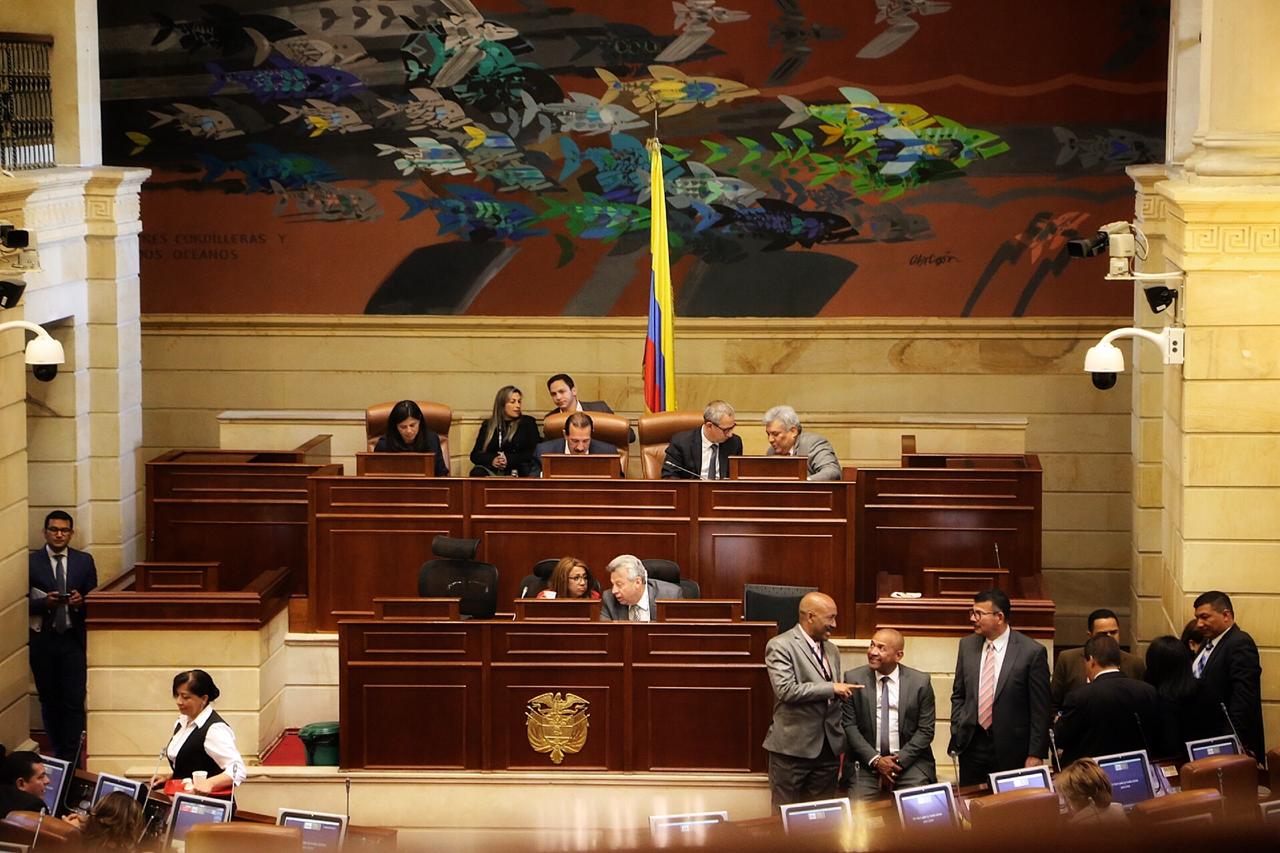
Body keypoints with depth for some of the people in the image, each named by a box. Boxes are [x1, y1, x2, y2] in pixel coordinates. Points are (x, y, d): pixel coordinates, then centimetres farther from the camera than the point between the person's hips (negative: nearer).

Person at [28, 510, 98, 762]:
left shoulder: (84, 561, 6)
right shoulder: (31, 561, 0)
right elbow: (24, 604, -1)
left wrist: (81, 601, -13)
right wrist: (44, 603, -19)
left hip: (73, 639, 0)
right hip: (43, 640, 0)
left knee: (74, 701, -8)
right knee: (49, 701, 9)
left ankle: (71, 758, -7)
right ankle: (57, 756, 20)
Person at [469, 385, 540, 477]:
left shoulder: (528, 423, 13)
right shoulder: (488, 425, 18)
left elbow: (533, 453, 3)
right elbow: (475, 455, 13)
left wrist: (509, 460, -11)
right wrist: (492, 460, -9)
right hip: (492, 471, 0)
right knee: (477, 472, -33)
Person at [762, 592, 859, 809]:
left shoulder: (831, 650, 15)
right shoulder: (780, 646, -8)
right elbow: (786, 690, -20)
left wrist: (841, 744, 18)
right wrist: (831, 688, -17)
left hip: (827, 748, 6)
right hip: (793, 748, -6)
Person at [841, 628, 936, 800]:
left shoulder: (920, 682, 1)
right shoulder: (854, 679, 2)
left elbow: (926, 730, 1)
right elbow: (849, 725, 0)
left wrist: (900, 760, -10)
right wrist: (875, 760, -9)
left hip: (910, 761, 0)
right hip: (867, 763, 0)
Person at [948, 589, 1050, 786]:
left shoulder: (1032, 652, -9)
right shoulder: (967, 646, 5)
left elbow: (1040, 709, -8)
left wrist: (1036, 755, -9)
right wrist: (957, 731, 4)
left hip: (1011, 749, -4)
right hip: (971, 745, 4)